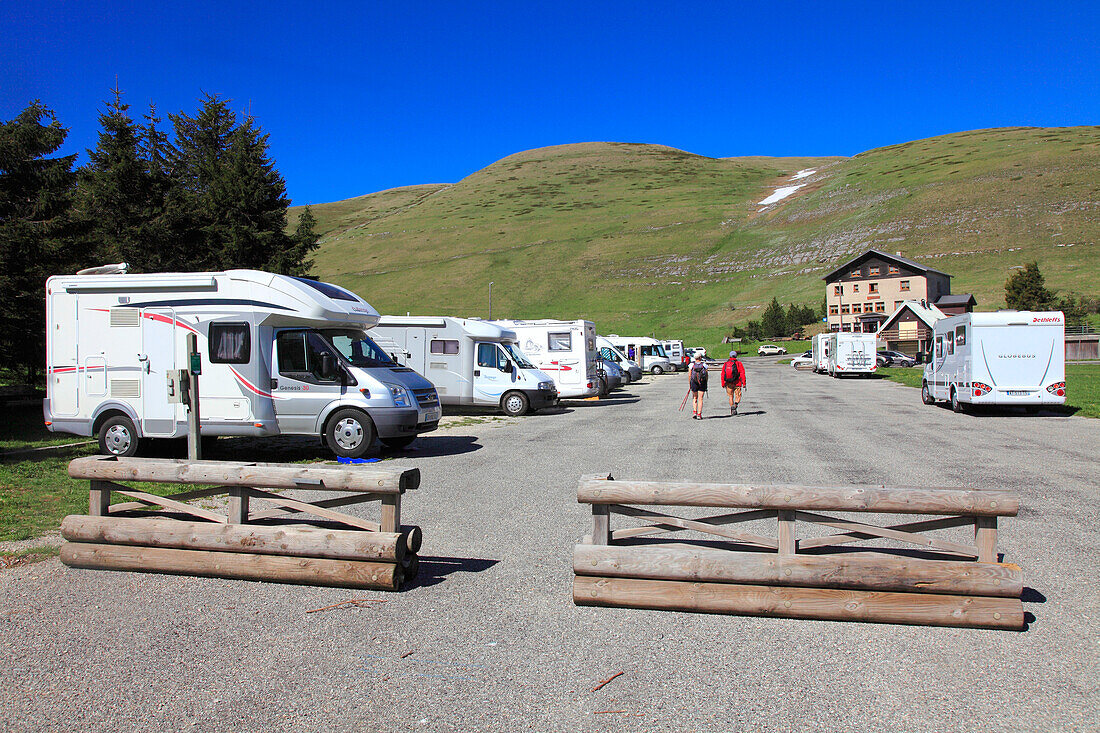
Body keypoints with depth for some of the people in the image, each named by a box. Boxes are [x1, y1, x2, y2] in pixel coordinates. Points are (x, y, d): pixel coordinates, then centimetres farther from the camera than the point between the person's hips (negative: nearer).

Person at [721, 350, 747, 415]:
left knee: (731, 396, 14)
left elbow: (722, 375, 4)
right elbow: (742, 374, -8)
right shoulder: (739, 364, -3)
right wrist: (744, 383, -7)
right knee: (738, 396, 5)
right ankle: (735, 405, -23)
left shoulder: (725, 364, 4)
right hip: (737, 383, -2)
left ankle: (732, 410, 14)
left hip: (728, 383, 3)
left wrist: (723, 384, 10)